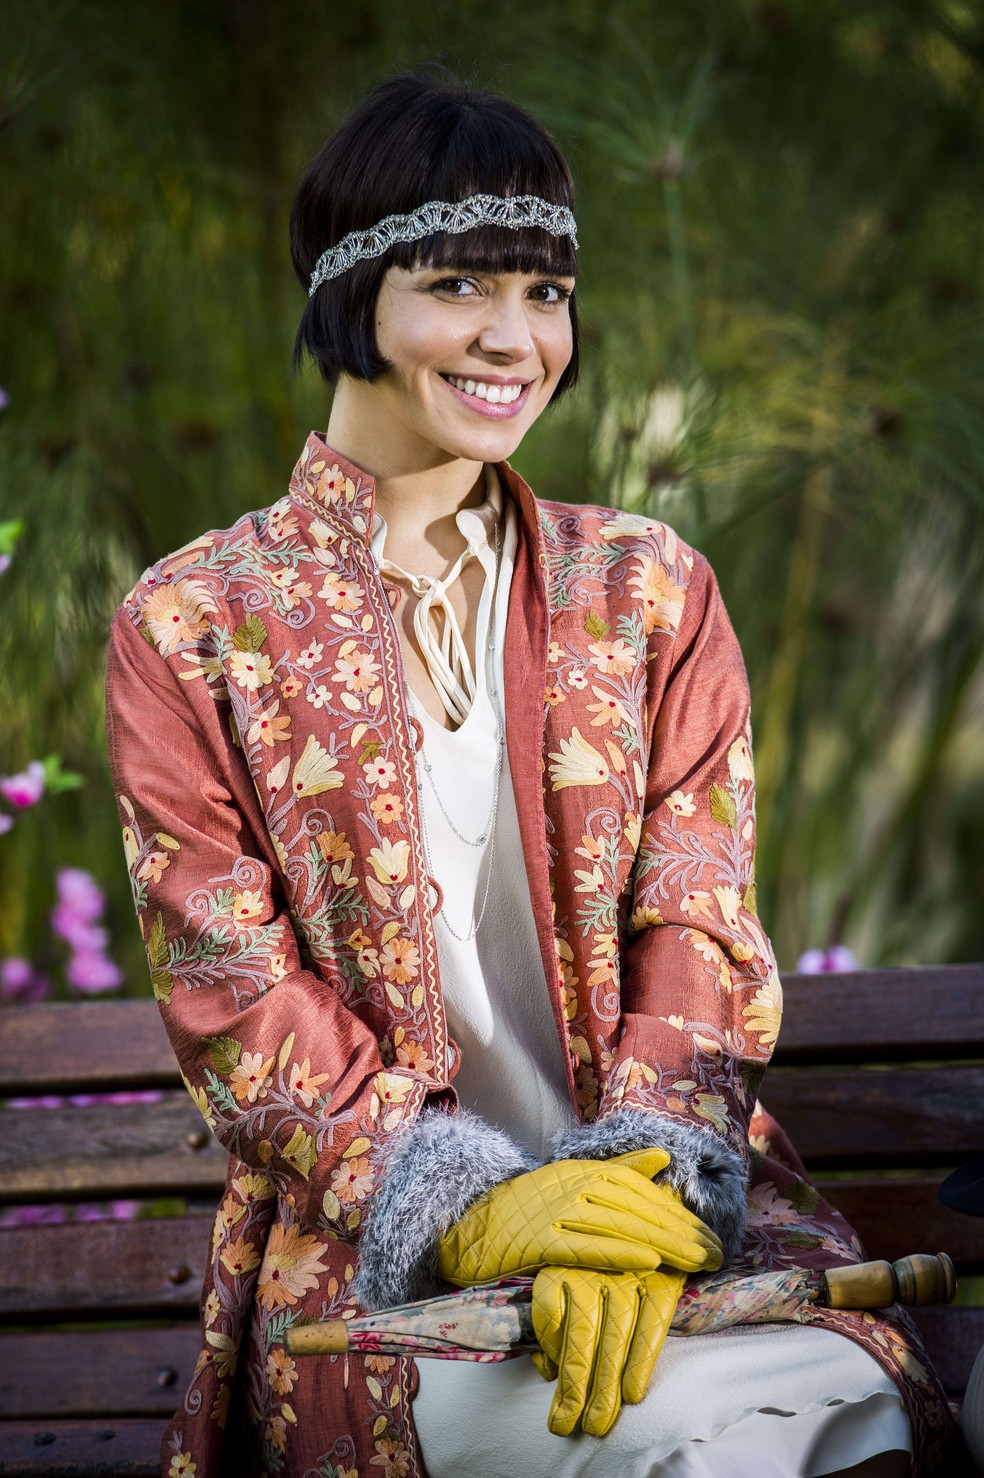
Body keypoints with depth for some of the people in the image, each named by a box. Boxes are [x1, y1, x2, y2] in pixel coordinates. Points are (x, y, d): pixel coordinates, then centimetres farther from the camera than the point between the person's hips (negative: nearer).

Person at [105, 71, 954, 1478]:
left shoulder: (649, 590, 13)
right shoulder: (192, 627, 4)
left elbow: (699, 931, 5)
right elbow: (234, 1000, -1)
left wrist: (641, 1184, -15)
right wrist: (467, 1204, -17)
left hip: (670, 1188, 3)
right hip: (369, 1245, -3)